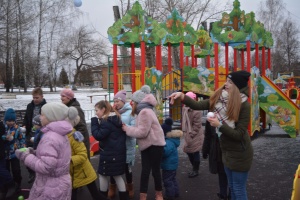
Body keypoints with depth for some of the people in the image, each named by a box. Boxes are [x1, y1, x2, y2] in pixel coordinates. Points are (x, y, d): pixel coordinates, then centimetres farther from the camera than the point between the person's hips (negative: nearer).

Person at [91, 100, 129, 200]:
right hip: (118, 152, 9)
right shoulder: (117, 119, 11)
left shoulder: (107, 122, -19)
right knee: (118, 175, 16)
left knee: (103, 175, 8)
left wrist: (94, 122, -10)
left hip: (109, 153, -9)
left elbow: (98, 135, -19)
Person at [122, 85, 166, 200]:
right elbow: (141, 130, 10)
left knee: (155, 170, 6)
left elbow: (142, 132, -23)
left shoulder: (145, 112, -20)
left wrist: (127, 129, -13)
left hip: (154, 145, -9)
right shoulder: (143, 111, 14)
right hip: (147, 146, 9)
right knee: (145, 171, 8)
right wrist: (128, 128, -2)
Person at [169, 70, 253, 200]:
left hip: (239, 154, -7)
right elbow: (197, 105, -6)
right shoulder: (219, 98, -2)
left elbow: (239, 134, -20)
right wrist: (182, 96, -20)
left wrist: (219, 125, -29)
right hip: (226, 150, 7)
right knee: (232, 187, 21)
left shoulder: (244, 105, -20)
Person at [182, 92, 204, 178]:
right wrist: (185, 131, 6)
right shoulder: (185, 108, 4)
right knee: (188, 151, 15)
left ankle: (195, 170, 18)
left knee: (195, 152, 1)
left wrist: (191, 135, -16)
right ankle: (194, 168, 33)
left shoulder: (196, 111, -20)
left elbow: (197, 125, -18)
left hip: (195, 136, -8)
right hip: (188, 134, 8)